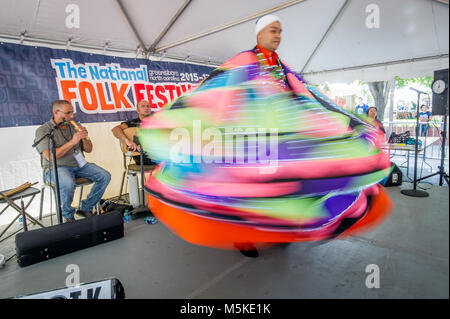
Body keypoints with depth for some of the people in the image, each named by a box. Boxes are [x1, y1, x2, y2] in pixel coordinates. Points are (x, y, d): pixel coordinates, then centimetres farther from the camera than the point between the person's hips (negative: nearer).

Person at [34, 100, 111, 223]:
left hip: (79, 165, 6)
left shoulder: (74, 127, 11)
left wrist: (84, 138, -9)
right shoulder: (43, 130, -4)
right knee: (68, 183, -38)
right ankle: (68, 215, -9)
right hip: (56, 167, -5)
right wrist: (72, 142, -21)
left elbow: (88, 150, 12)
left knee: (105, 176, -14)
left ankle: (86, 208, 0)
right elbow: (50, 156, -17)